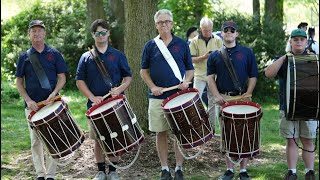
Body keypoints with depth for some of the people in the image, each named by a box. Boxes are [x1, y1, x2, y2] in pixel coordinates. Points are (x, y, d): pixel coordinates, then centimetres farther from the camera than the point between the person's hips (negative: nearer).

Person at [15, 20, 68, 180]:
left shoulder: (54, 54, 4)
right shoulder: (24, 57, 7)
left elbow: (62, 77, 2)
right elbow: (18, 81, 7)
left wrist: (54, 93, -15)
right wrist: (28, 100, -7)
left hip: (52, 103, -1)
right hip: (32, 105, 2)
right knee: (36, 140, 5)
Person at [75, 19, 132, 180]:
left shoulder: (118, 56, 5)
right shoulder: (86, 57, 5)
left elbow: (128, 77, 7)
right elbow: (79, 80, 3)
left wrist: (120, 89, -14)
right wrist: (92, 97, -10)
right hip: (95, 105, 0)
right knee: (98, 139, 6)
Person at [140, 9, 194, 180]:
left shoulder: (182, 44, 5)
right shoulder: (150, 46, 4)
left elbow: (190, 69, 9)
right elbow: (144, 71, 8)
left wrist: (186, 82, -10)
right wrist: (153, 87, -7)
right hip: (158, 97, 0)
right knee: (161, 133, 5)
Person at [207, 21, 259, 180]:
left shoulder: (247, 53, 5)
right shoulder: (214, 56, 9)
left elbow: (253, 76, 4)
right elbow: (210, 78, 5)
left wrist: (248, 94, -10)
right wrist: (217, 96, -9)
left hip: (242, 98, -1)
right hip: (223, 99, 2)